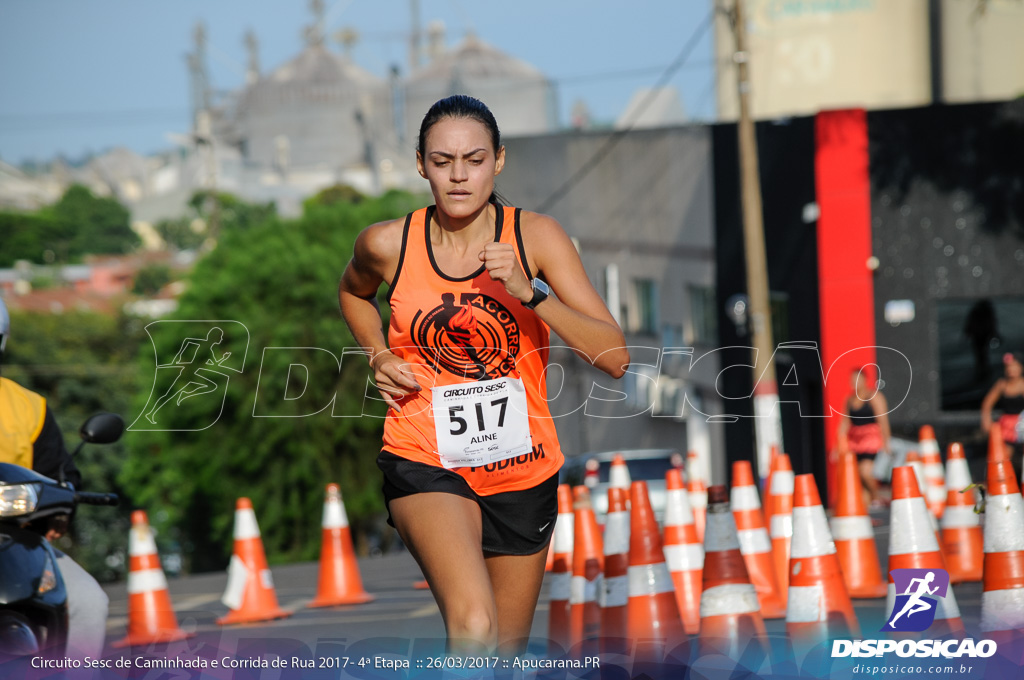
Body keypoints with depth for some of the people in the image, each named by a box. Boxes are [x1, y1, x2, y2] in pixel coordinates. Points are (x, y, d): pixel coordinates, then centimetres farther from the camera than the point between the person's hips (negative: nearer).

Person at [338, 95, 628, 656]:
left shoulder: (535, 237, -7)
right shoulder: (387, 245, -5)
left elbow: (615, 357, -13)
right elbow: (353, 292, 21)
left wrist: (530, 293, -25)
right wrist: (378, 357, 3)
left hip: (522, 469, 2)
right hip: (425, 463, -2)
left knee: (504, 655, 14)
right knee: (473, 630, -29)